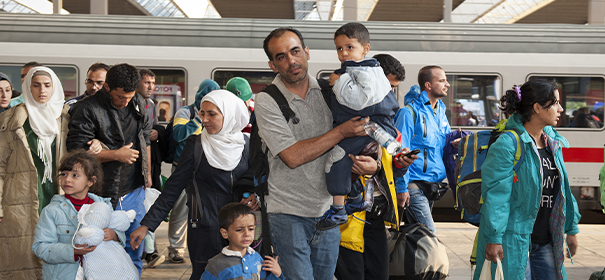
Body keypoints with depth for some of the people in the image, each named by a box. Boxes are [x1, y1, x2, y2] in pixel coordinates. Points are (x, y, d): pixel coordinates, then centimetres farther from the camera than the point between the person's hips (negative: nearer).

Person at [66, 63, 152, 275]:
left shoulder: (138, 104, 5)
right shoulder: (87, 110, -15)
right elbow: (76, 152, -17)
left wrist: (147, 173, 22)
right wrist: (116, 155, -17)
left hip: (134, 191, 6)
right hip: (104, 193, -6)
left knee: (135, 247, 13)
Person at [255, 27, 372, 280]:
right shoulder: (266, 102, -9)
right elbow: (292, 156, -19)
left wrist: (370, 161, -10)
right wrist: (341, 132, -18)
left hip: (328, 210, 5)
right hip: (289, 214, -4)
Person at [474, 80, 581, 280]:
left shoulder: (553, 143, 11)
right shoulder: (507, 145, -15)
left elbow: (563, 190, 18)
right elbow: (496, 194, -18)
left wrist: (571, 229, 20)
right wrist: (493, 238, -20)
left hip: (545, 242, 8)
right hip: (513, 240, -8)